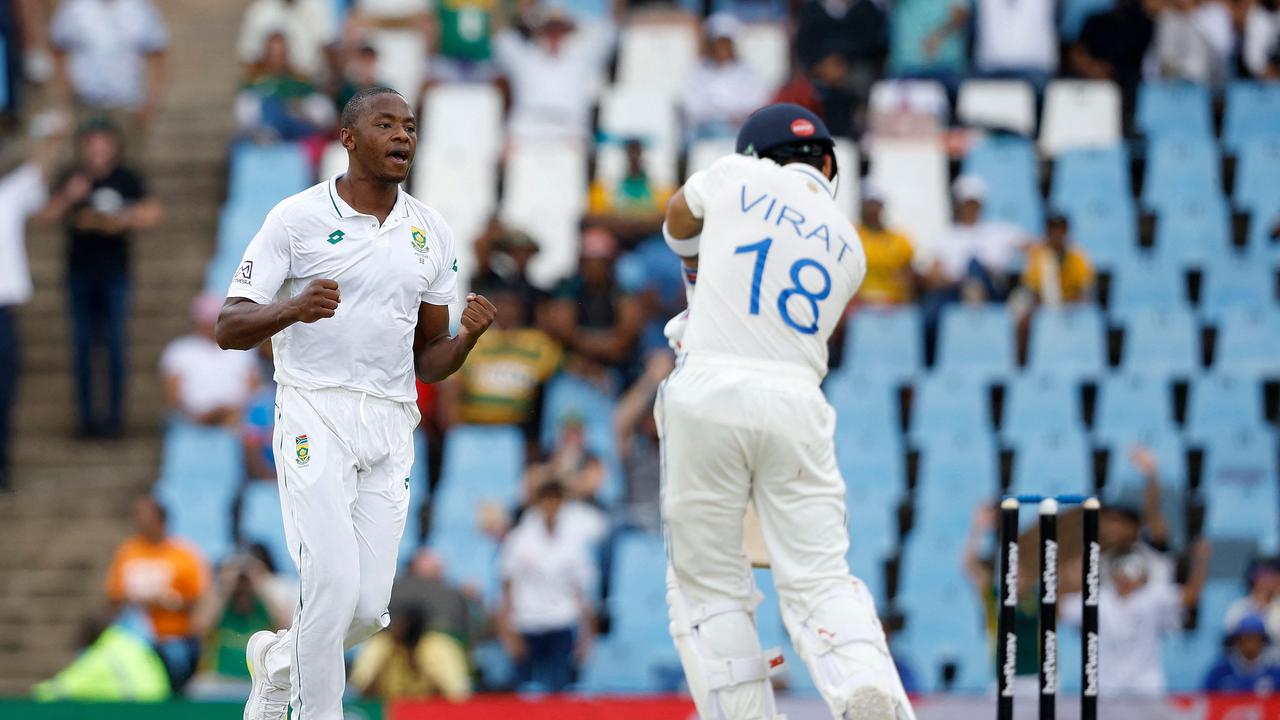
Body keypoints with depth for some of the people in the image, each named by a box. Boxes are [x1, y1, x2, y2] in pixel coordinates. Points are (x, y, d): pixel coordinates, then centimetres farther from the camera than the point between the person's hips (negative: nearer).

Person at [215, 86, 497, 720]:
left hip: (390, 428, 5)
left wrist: (469, 336, -4)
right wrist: (293, 309, -26)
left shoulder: (431, 233, 14)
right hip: (315, 415, -5)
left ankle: (277, 660, 30)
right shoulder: (298, 218, -2)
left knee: (368, 607, -1)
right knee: (334, 584, -19)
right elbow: (230, 328, -6)